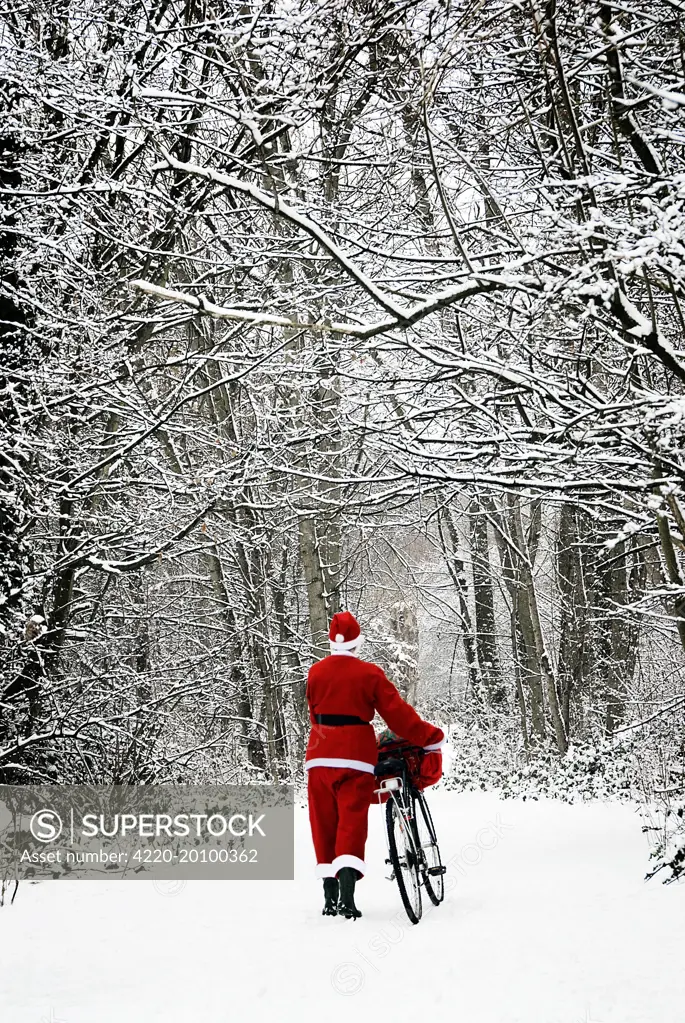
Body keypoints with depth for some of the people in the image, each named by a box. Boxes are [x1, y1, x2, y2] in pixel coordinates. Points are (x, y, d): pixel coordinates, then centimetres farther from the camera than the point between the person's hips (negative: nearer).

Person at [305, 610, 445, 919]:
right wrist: (430, 737, 4)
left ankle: (330, 898, 14)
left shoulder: (315, 672, 5)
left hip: (320, 755, 3)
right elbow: (397, 713, -6)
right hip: (355, 756, -3)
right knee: (352, 824, -4)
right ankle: (347, 896, -18)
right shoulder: (369, 674, -6)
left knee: (325, 824, 10)